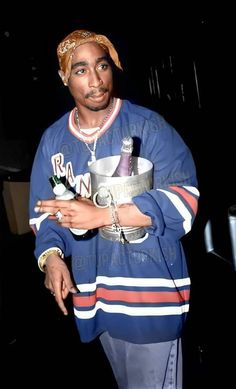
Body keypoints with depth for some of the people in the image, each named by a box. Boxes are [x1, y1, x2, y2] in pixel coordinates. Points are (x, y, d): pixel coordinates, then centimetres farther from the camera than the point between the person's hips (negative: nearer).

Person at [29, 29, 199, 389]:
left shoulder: (147, 125, -11)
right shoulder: (53, 139, 4)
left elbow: (183, 199, -19)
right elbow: (44, 210, 5)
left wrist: (101, 214, -26)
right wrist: (51, 256, -15)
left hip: (150, 290, -4)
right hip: (95, 292, 5)